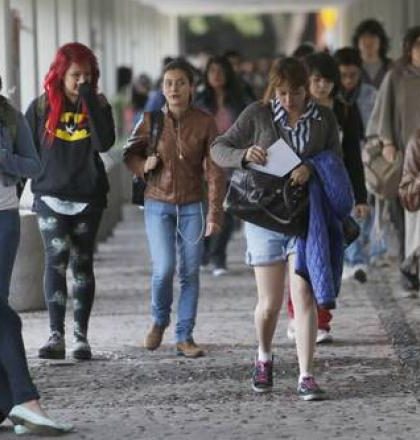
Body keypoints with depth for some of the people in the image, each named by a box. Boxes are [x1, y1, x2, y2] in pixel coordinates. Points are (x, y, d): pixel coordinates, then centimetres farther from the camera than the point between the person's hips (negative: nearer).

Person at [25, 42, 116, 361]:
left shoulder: (98, 106, 2)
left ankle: (81, 335, 10)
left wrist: (89, 100, -18)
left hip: (88, 198, 1)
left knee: (82, 263, 5)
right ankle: (56, 334, -16)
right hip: (50, 197, -1)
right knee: (57, 259, -13)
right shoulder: (42, 108, 2)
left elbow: (104, 143, -17)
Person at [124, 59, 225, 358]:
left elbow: (215, 172, -5)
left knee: (190, 272, 0)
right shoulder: (152, 120, -1)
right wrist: (143, 165, -11)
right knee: (164, 268, -12)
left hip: (192, 206, 0)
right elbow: (130, 154, 12)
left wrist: (215, 214, -10)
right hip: (158, 204, 0)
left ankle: (185, 336, 10)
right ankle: (159, 321, 16)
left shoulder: (205, 123, -4)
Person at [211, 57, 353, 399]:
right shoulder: (257, 115, -1)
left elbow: (336, 164, 6)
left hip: (306, 216, 0)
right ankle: (264, 359, 34)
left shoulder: (324, 119, 4)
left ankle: (306, 377, -4)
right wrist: (244, 155, -20)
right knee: (270, 302, 6)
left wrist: (312, 169, -16)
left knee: (304, 296, -8)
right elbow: (218, 148, 2)